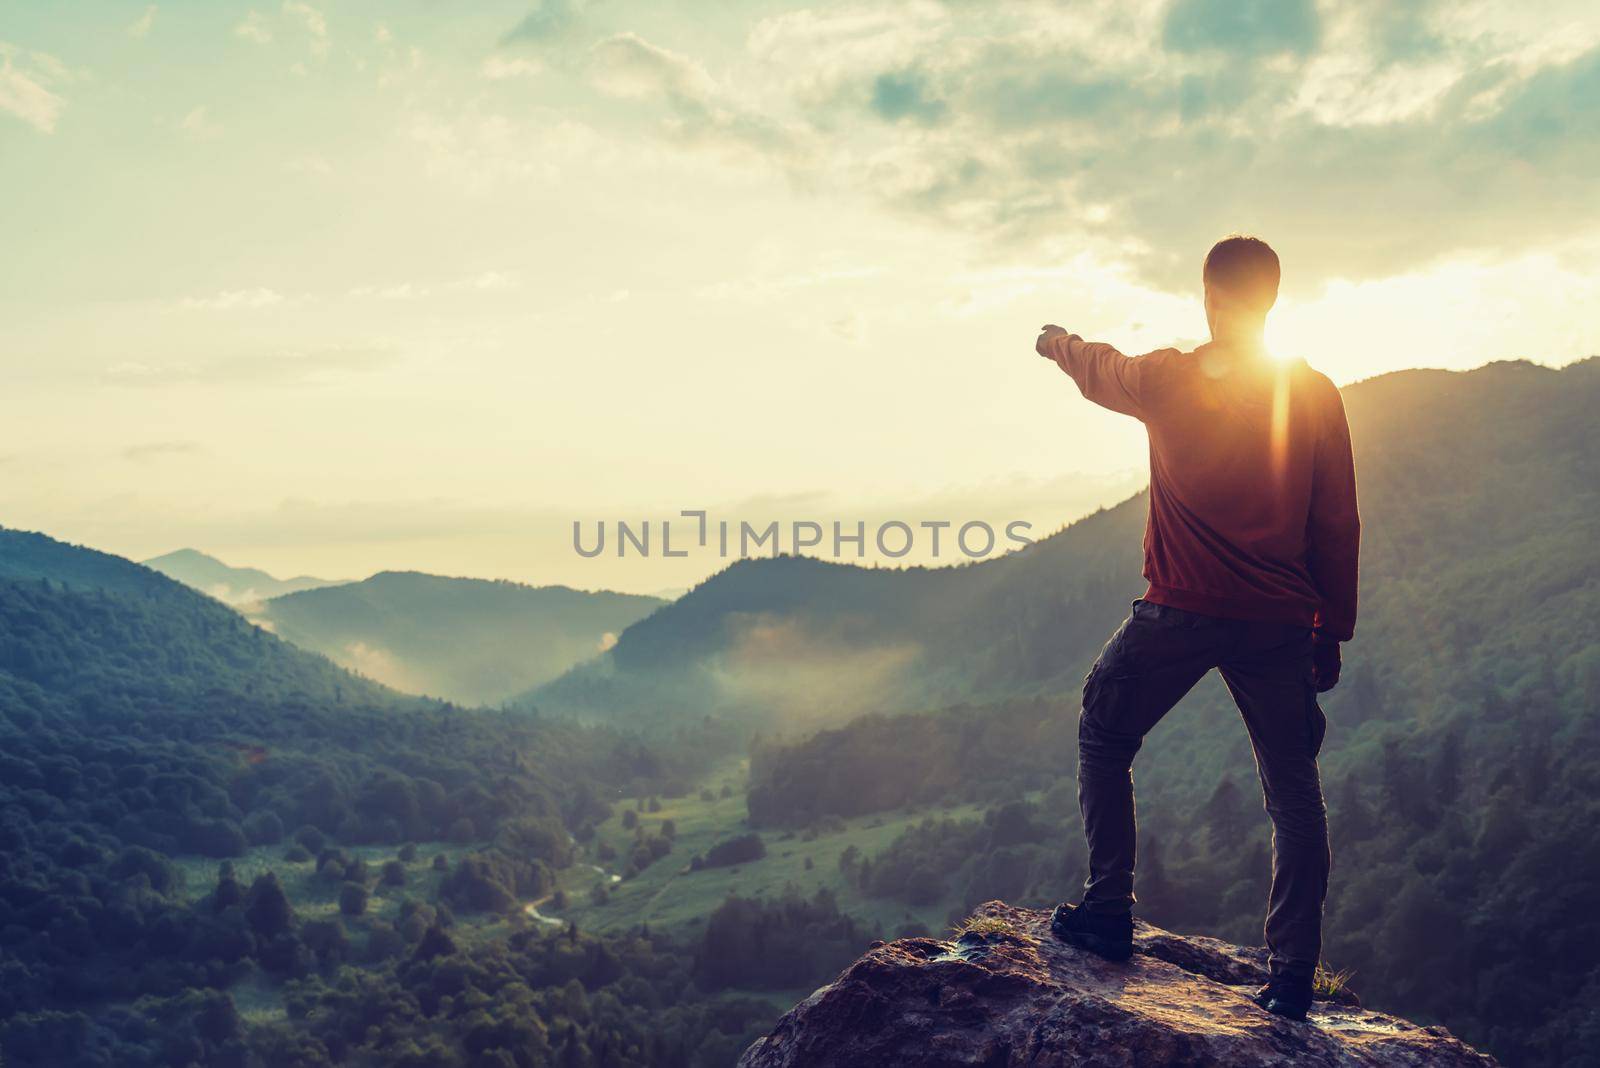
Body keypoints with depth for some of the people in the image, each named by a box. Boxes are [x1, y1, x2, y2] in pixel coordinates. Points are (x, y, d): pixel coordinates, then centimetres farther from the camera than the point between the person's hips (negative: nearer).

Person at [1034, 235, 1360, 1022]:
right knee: (1293, 789, 10)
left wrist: (1058, 344, 41)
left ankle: (1109, 913, 19)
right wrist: (1332, 630, 14)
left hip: (1180, 613, -2)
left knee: (1103, 739, 19)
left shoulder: (1167, 380, -6)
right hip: (1278, 623, 2)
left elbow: (1099, 371, 18)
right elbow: (1337, 524, 5)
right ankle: (1293, 974, 11)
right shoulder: (1315, 396, 1)